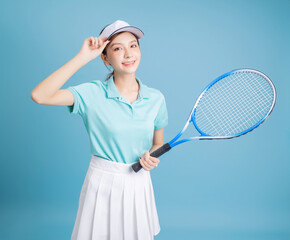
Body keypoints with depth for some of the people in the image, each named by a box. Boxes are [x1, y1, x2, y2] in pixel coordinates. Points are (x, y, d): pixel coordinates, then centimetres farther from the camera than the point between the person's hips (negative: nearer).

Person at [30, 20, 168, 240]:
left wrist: (151, 157, -13)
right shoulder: (92, 94, -13)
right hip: (102, 183, -3)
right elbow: (39, 96, -27)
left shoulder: (156, 98, -3)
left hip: (139, 183, 3)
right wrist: (83, 57, -27)